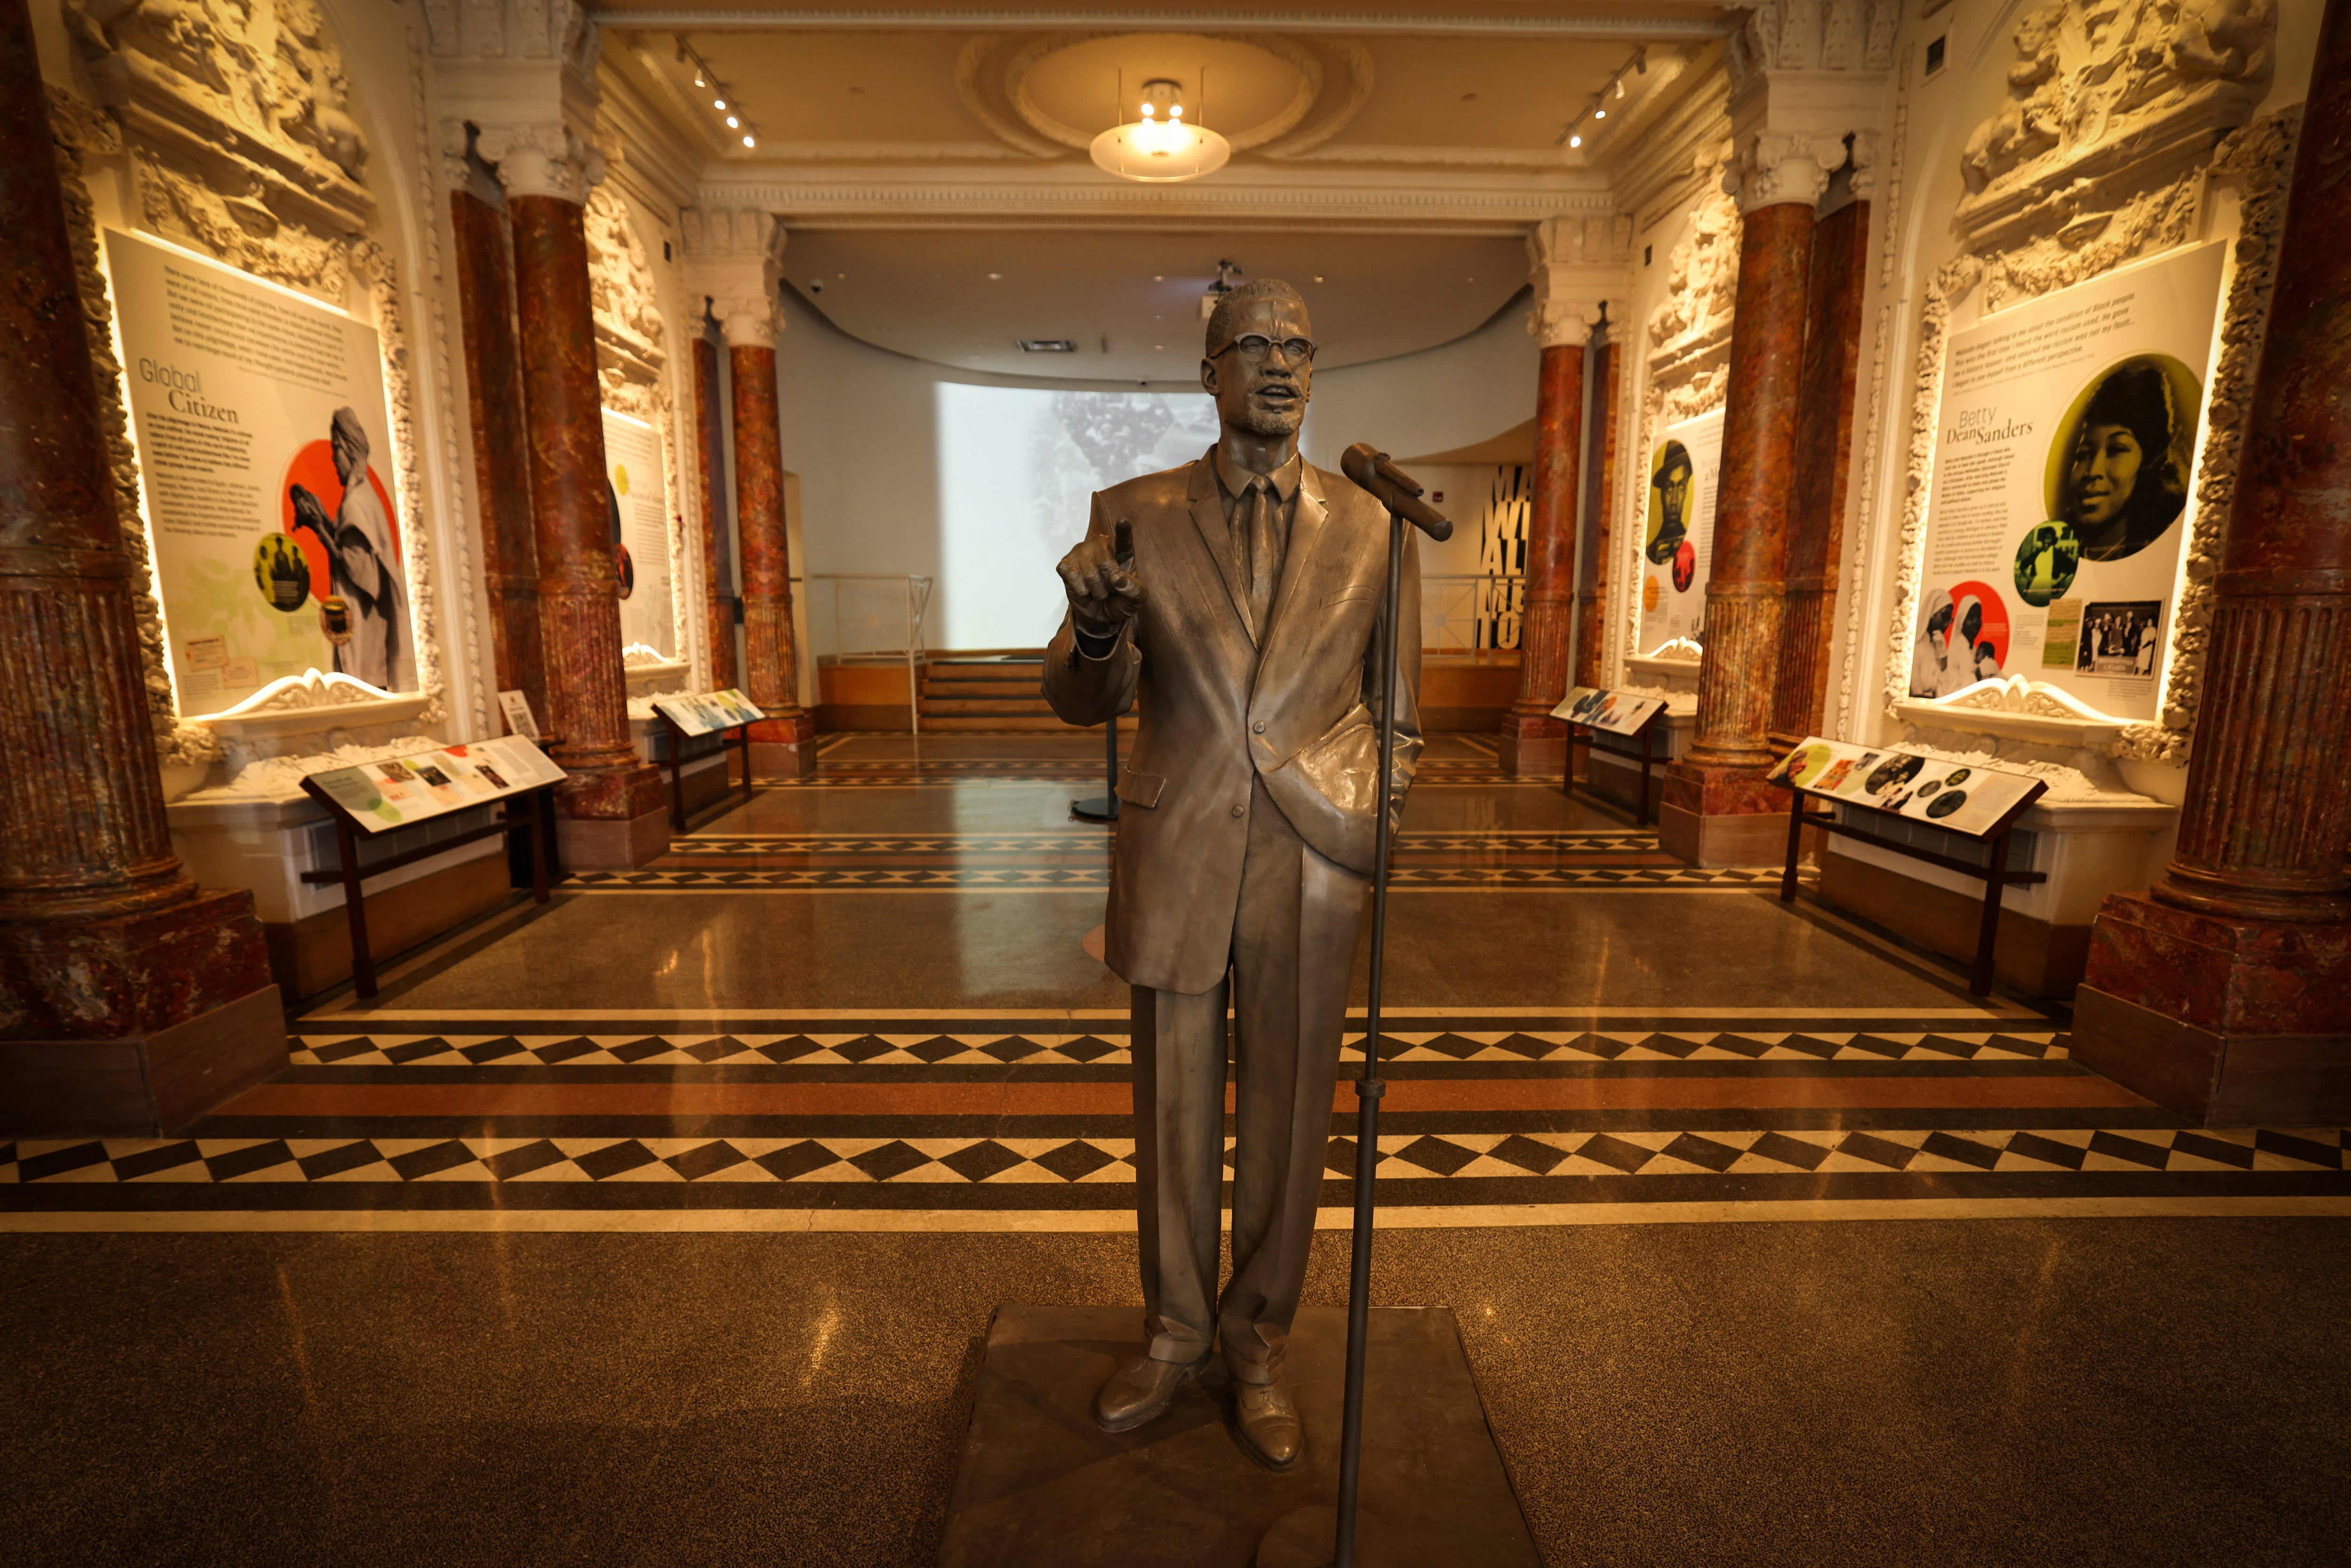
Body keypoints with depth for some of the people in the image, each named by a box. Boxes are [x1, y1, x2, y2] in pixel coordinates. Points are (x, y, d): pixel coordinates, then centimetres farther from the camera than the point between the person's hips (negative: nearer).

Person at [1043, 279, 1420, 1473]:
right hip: (1173, 858, 0)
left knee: (1286, 1115, 12)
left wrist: (1382, 818, -2)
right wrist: (1098, 633, -21)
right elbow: (1080, 701, 0)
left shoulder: (1371, 528, 5)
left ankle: (1257, 1348, 37)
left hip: (1308, 869, 1)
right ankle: (1175, 1335, 38)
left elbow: (1397, 709, 12)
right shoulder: (1135, 517, 2)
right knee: (1172, 1112, 13)